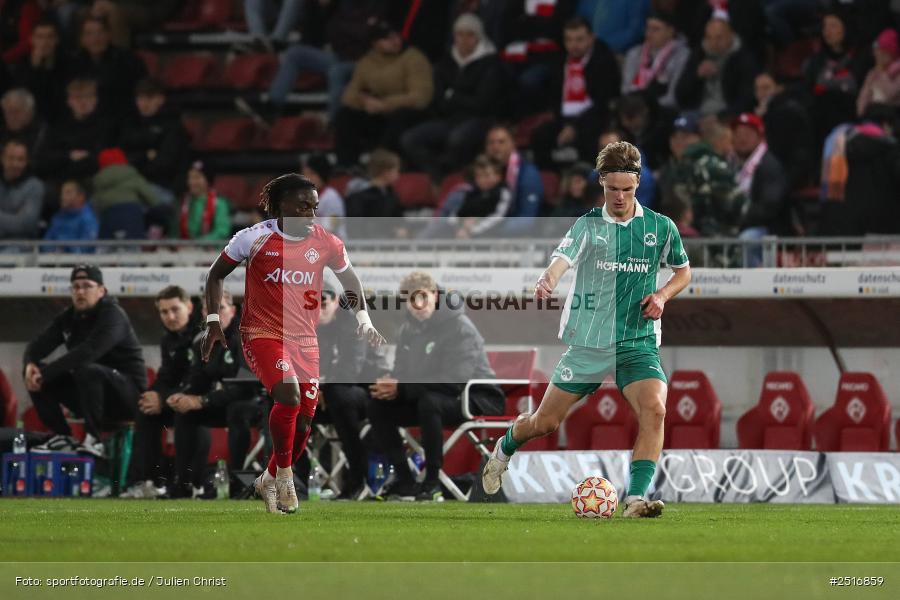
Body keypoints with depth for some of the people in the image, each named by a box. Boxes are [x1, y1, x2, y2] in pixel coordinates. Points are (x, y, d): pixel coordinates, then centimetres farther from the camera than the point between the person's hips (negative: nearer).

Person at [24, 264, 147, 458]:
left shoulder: (112, 315, -17)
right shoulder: (68, 318, 7)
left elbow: (89, 352, -32)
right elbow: (39, 345, 2)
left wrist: (45, 373, -33)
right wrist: (30, 365, -23)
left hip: (127, 393, -7)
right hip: (90, 396, 7)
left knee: (87, 370, -38)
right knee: (34, 375, -7)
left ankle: (94, 439, -29)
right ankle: (62, 435, -5)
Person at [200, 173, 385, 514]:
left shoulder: (326, 243, -1)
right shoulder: (255, 238, -9)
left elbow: (349, 279, 18)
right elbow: (216, 274, 4)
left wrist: (363, 320, 6)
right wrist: (213, 321, -2)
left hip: (305, 340, 4)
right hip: (262, 334, -4)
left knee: (304, 418, 3)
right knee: (289, 395, -28)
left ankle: (269, 480, 28)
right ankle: (284, 474, -9)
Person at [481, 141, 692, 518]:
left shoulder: (661, 228, 3)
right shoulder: (588, 225, -3)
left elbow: (683, 272, 19)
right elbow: (563, 258, -22)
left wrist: (663, 295, -2)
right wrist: (547, 280, -45)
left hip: (639, 343, 1)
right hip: (589, 342, -1)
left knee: (654, 409, -27)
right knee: (545, 422, 8)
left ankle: (636, 499, -28)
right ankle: (504, 450, 42)